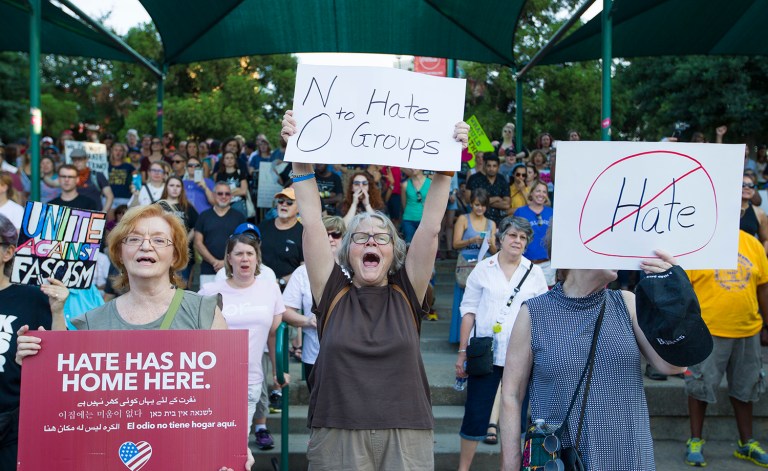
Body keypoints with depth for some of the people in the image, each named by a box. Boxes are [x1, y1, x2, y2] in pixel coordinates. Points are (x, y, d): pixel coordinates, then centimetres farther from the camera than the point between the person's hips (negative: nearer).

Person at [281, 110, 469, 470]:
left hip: (407, 438, 1)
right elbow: (312, 224, -2)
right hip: (337, 436, 0)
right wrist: (300, 159, -7)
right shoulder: (333, 292, 3)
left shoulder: (406, 293, 4)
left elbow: (430, 227, -2)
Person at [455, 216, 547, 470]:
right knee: (476, 413, 2)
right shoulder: (483, 268, 3)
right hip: (485, 353, -1)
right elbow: (469, 310, 4)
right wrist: (462, 351, -1)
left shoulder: (534, 272, 6)